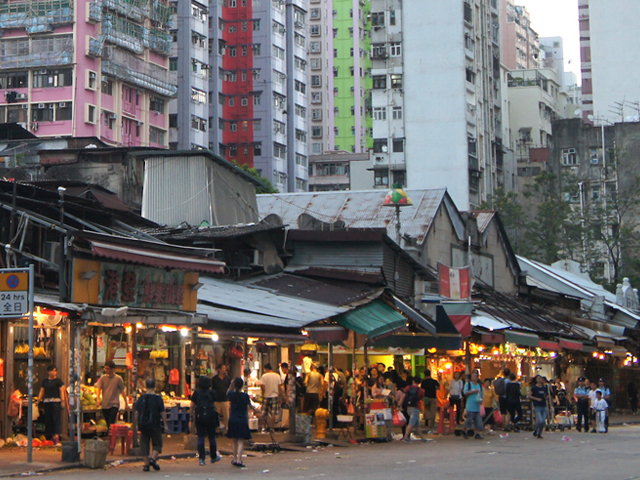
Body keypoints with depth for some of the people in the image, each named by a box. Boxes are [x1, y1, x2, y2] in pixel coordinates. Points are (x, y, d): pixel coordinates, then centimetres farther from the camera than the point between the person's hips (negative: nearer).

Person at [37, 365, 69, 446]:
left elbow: (62, 391, -3)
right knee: (48, 420, 5)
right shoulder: (45, 381, 15)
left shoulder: (58, 381, 1)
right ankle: (51, 437, 11)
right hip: (46, 402, 5)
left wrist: (63, 402, -12)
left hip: (56, 401, -5)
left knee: (56, 419, -12)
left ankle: (56, 438, -19)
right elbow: (42, 392, 19)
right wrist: (38, 401, 13)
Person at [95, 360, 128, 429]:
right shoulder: (103, 378, 4)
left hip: (114, 405, -3)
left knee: (111, 424, -16)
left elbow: (122, 391, 3)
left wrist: (126, 403, 5)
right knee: (108, 424, 9)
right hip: (104, 405, 3)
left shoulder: (118, 379, -2)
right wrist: (98, 399, -16)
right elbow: (99, 389, 2)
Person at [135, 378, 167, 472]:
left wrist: (137, 424, 13)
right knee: (157, 444, 10)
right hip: (155, 425, -2)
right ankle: (153, 458, -11)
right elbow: (163, 413, -7)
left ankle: (146, 464, 6)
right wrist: (165, 424, 1)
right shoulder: (158, 398, -6)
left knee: (144, 444, 8)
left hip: (143, 425, 2)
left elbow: (136, 412, 4)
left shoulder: (141, 398, 1)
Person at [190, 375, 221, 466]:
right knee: (212, 437, 12)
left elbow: (192, 406, 2)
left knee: (200, 437, 3)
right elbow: (214, 405, 1)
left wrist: (192, 417, 9)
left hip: (199, 417, 1)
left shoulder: (196, 393, 2)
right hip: (210, 416, -1)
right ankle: (213, 457, 23)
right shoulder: (211, 393, -1)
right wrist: (217, 416, 12)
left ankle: (201, 458, -5)